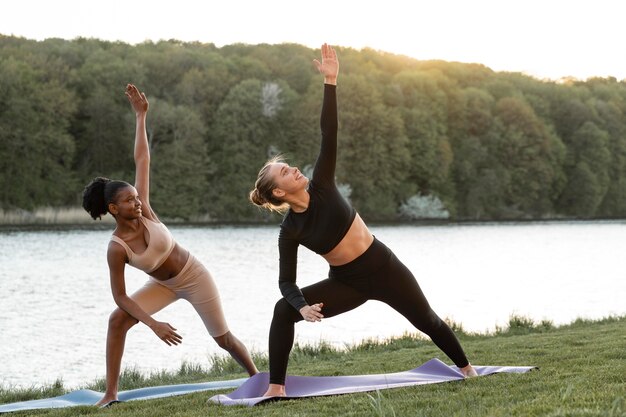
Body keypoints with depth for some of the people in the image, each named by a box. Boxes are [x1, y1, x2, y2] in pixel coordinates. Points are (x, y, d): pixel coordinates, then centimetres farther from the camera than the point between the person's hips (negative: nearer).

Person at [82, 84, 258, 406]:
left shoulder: (143, 212, -22)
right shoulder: (116, 248, -24)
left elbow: (142, 161, -18)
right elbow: (120, 296, -21)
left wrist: (140, 117, -15)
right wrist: (153, 324, -29)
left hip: (194, 277, 0)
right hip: (165, 285, 0)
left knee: (224, 338, 8)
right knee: (117, 320, -18)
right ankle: (111, 393, -13)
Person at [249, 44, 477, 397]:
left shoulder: (321, 188, -10)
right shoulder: (290, 231, -11)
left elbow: (329, 134, -15)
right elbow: (287, 282, -11)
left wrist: (331, 81, -20)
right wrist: (302, 305, -33)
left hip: (383, 267, 1)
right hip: (347, 283, -1)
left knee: (427, 321, 12)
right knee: (284, 310, -18)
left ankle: (466, 368, 36)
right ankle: (276, 388, -14)